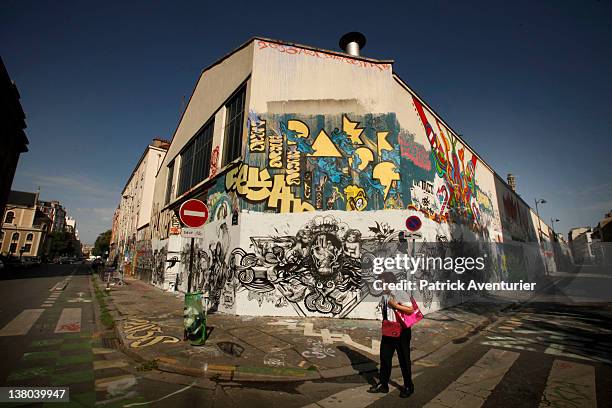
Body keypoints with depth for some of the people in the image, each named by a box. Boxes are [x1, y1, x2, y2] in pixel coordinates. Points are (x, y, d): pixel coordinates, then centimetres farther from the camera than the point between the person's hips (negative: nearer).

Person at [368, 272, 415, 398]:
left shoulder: (401, 295, -20)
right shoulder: (384, 296, 2)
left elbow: (410, 310, -26)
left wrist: (395, 305, -29)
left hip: (402, 331, -7)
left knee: (404, 360, 11)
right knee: (384, 357, 13)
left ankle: (408, 387, 32)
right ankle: (383, 385, 29)